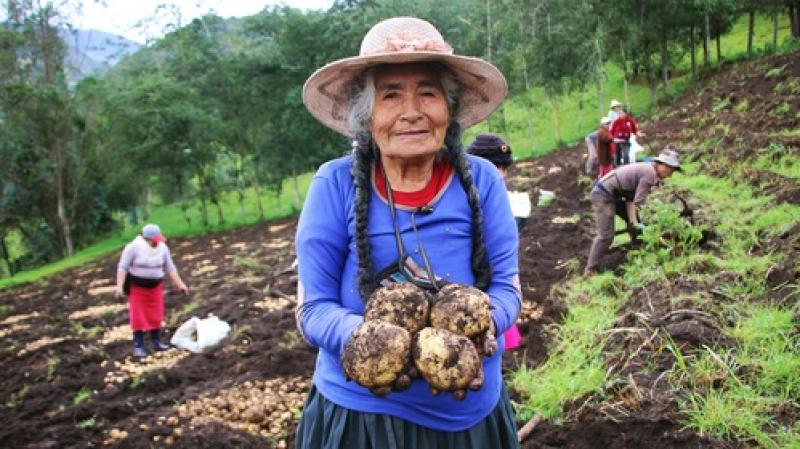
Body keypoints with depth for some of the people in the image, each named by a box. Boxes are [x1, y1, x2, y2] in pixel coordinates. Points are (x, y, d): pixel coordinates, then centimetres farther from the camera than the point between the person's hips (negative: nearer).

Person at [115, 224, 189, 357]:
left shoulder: (162, 248, -5)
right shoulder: (134, 247, -17)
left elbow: (170, 268, 1)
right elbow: (123, 267, -15)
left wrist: (180, 284, -1)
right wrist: (120, 286, -23)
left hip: (155, 286, 3)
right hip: (136, 287, -3)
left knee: (155, 315, 5)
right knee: (138, 316, -2)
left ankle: (157, 342, 15)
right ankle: (138, 346, 4)